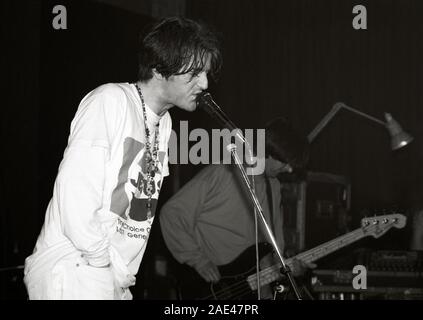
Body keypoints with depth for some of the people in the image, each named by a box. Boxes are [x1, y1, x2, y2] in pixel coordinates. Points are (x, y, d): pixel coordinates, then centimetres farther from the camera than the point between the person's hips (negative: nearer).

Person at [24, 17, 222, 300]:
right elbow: (75, 194, -21)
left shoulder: (164, 122, 12)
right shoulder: (110, 101, -13)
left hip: (116, 281, 8)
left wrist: (122, 276, 5)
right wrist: (109, 265, -15)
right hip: (73, 273, -8)